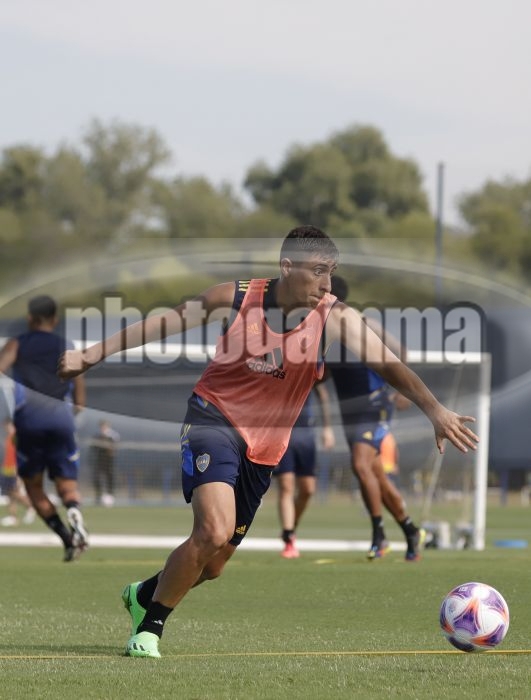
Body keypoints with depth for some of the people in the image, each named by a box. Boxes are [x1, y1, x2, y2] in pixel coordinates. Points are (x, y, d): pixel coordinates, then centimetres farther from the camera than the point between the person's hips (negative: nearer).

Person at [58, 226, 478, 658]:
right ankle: (149, 628, -8)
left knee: (214, 563, 11)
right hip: (214, 422, -4)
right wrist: (90, 356, 2)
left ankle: (144, 594, 43)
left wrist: (435, 410, -36)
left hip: (264, 448, 4)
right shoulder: (235, 299, -12)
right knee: (215, 530, -27)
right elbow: (161, 325, 0)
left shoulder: (334, 317, -11)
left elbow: (388, 364, -20)